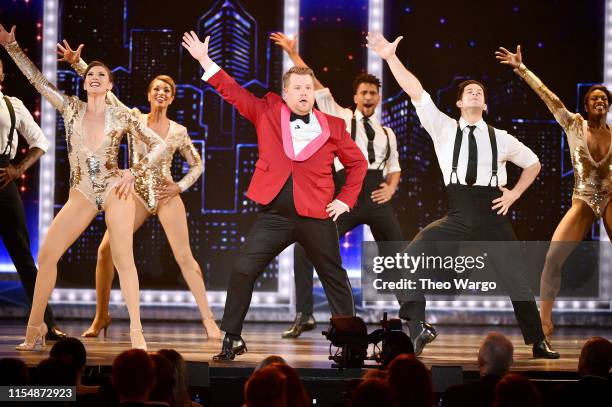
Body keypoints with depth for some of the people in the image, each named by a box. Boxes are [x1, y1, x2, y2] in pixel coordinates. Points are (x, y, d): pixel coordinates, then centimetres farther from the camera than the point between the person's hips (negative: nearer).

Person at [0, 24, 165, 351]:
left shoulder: (122, 116, 1)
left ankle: (136, 332, -6)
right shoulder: (70, 107, 6)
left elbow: (158, 145, 5)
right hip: (81, 195, 3)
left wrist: (134, 172, -8)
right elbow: (36, 78, 4)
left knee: (123, 258, -9)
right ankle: (34, 326, 6)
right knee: (47, 254, -5)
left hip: (115, 191, -2)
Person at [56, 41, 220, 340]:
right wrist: (77, 64, -8)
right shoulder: (134, 118, 4)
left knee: (184, 256, -8)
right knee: (105, 250, -9)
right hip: (137, 195, 1)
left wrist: (181, 186, -2)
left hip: (167, 197, -1)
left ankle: (208, 318, -3)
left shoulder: (179, 132, 5)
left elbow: (197, 164, 15)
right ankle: (101, 316, 4)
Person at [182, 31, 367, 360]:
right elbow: (234, 92, 4)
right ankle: (232, 338, 4)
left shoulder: (332, 126, 3)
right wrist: (205, 61, -3)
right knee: (242, 270, -7)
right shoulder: (267, 112, 4)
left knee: (334, 278, 8)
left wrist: (346, 200, 5)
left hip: (316, 218, 0)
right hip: (275, 216, 0)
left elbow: (357, 162, 12)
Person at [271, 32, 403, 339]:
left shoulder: (387, 134, 21)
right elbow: (316, 87, 6)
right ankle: (304, 316, -5)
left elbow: (394, 167, 27)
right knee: (305, 248, -14)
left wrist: (391, 188, 5)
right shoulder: (341, 118, 12)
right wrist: (293, 55, 0)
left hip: (376, 197, 3)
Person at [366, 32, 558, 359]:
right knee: (414, 253, -22)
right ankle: (418, 326, -22)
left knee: (514, 279, 4)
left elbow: (533, 163, 23)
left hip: (492, 216, 1)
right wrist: (390, 58, -12)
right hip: (457, 217, 0)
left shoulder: (500, 138, 9)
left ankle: (538, 342, 19)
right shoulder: (445, 129, 6)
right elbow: (415, 91, -3)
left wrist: (515, 194, 10)